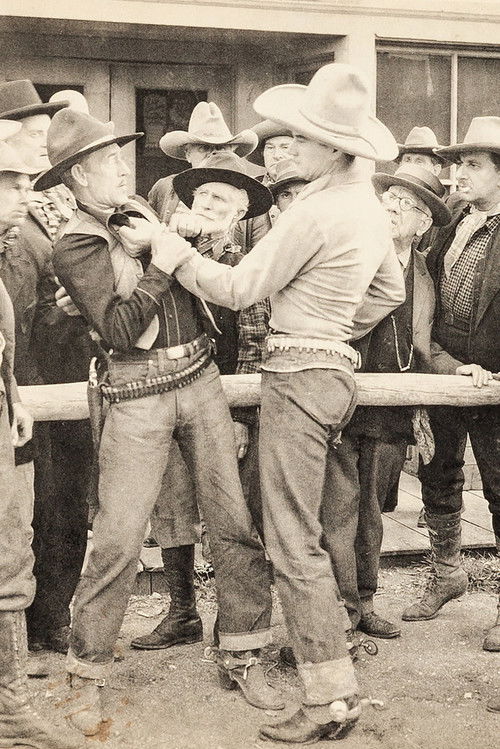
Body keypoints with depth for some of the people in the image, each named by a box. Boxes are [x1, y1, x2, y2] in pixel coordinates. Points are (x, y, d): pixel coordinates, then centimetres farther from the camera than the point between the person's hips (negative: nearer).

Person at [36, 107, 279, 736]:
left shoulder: (139, 214, 13)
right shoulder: (74, 247, -6)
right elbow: (120, 330, -16)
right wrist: (161, 261, -15)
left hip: (200, 379, 6)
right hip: (139, 400, -6)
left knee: (236, 524, 4)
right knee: (117, 542, -5)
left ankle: (241, 657, 18)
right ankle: (86, 678, 12)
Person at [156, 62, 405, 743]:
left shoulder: (314, 213, -18)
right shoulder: (370, 207, 12)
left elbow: (238, 289, -14)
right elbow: (389, 291, 24)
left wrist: (175, 251, -4)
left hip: (298, 376, -10)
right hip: (335, 372, 10)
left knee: (293, 541, -6)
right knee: (307, 532, 19)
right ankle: (320, 644, 30)